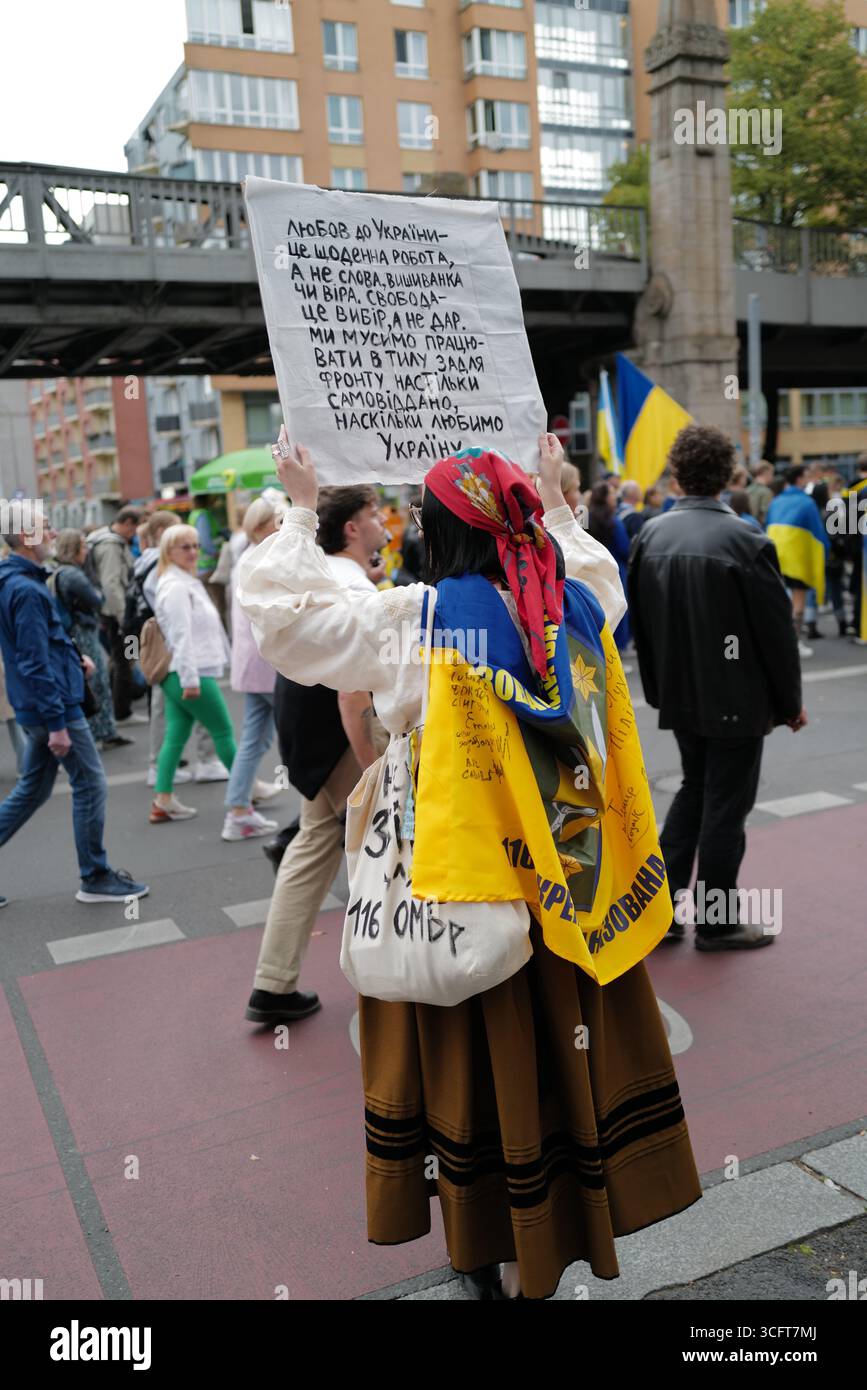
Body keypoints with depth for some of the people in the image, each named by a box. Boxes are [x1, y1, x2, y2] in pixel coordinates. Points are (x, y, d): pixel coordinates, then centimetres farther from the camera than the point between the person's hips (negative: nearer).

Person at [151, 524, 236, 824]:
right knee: (223, 732, 2)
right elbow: (181, 634, -20)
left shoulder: (188, 582, 18)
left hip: (178, 675, 10)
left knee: (175, 736, 7)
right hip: (190, 674, -10)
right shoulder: (175, 586, -14)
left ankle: (163, 802, 8)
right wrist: (190, 678, -23)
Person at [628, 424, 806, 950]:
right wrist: (790, 702, 0)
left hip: (680, 697, 6)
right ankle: (717, 924, 19)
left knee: (694, 790, 21)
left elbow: (641, 623, 6)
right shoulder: (745, 540, -17)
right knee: (726, 805, 6)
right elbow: (776, 628, -12)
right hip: (737, 700, -5)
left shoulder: (651, 535, -1)